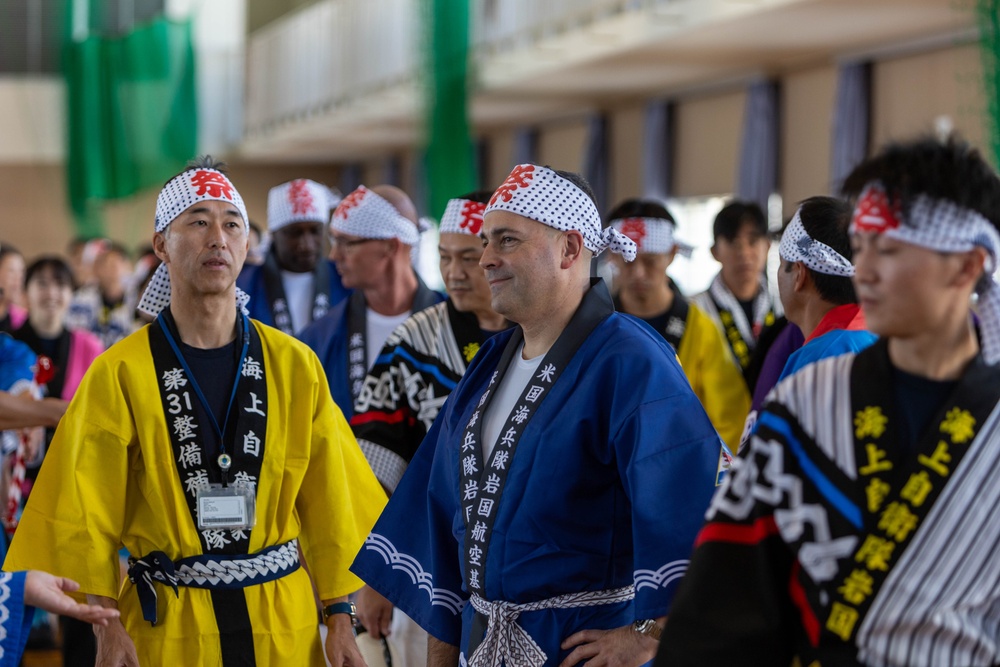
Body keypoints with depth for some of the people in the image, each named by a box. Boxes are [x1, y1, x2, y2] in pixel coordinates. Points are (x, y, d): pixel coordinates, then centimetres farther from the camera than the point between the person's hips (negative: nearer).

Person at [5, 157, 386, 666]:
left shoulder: (294, 367, 1)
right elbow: (89, 516, -4)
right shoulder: (120, 374, -5)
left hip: (284, 622, 2)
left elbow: (329, 503, 4)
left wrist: (339, 618, 1)